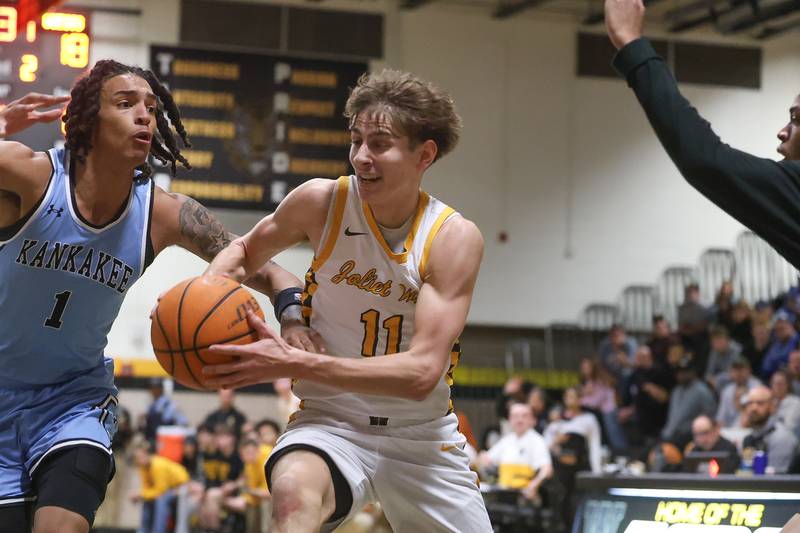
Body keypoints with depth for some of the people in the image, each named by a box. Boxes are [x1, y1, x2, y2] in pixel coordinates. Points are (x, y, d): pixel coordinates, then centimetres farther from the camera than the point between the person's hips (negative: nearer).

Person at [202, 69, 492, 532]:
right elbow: (245, 251, 12)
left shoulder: (456, 238, -14)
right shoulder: (323, 202, -10)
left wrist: (294, 363, -32)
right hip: (332, 420, -1)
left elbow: (422, 372, -23)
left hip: (423, 436, 1)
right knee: (294, 494, -37)